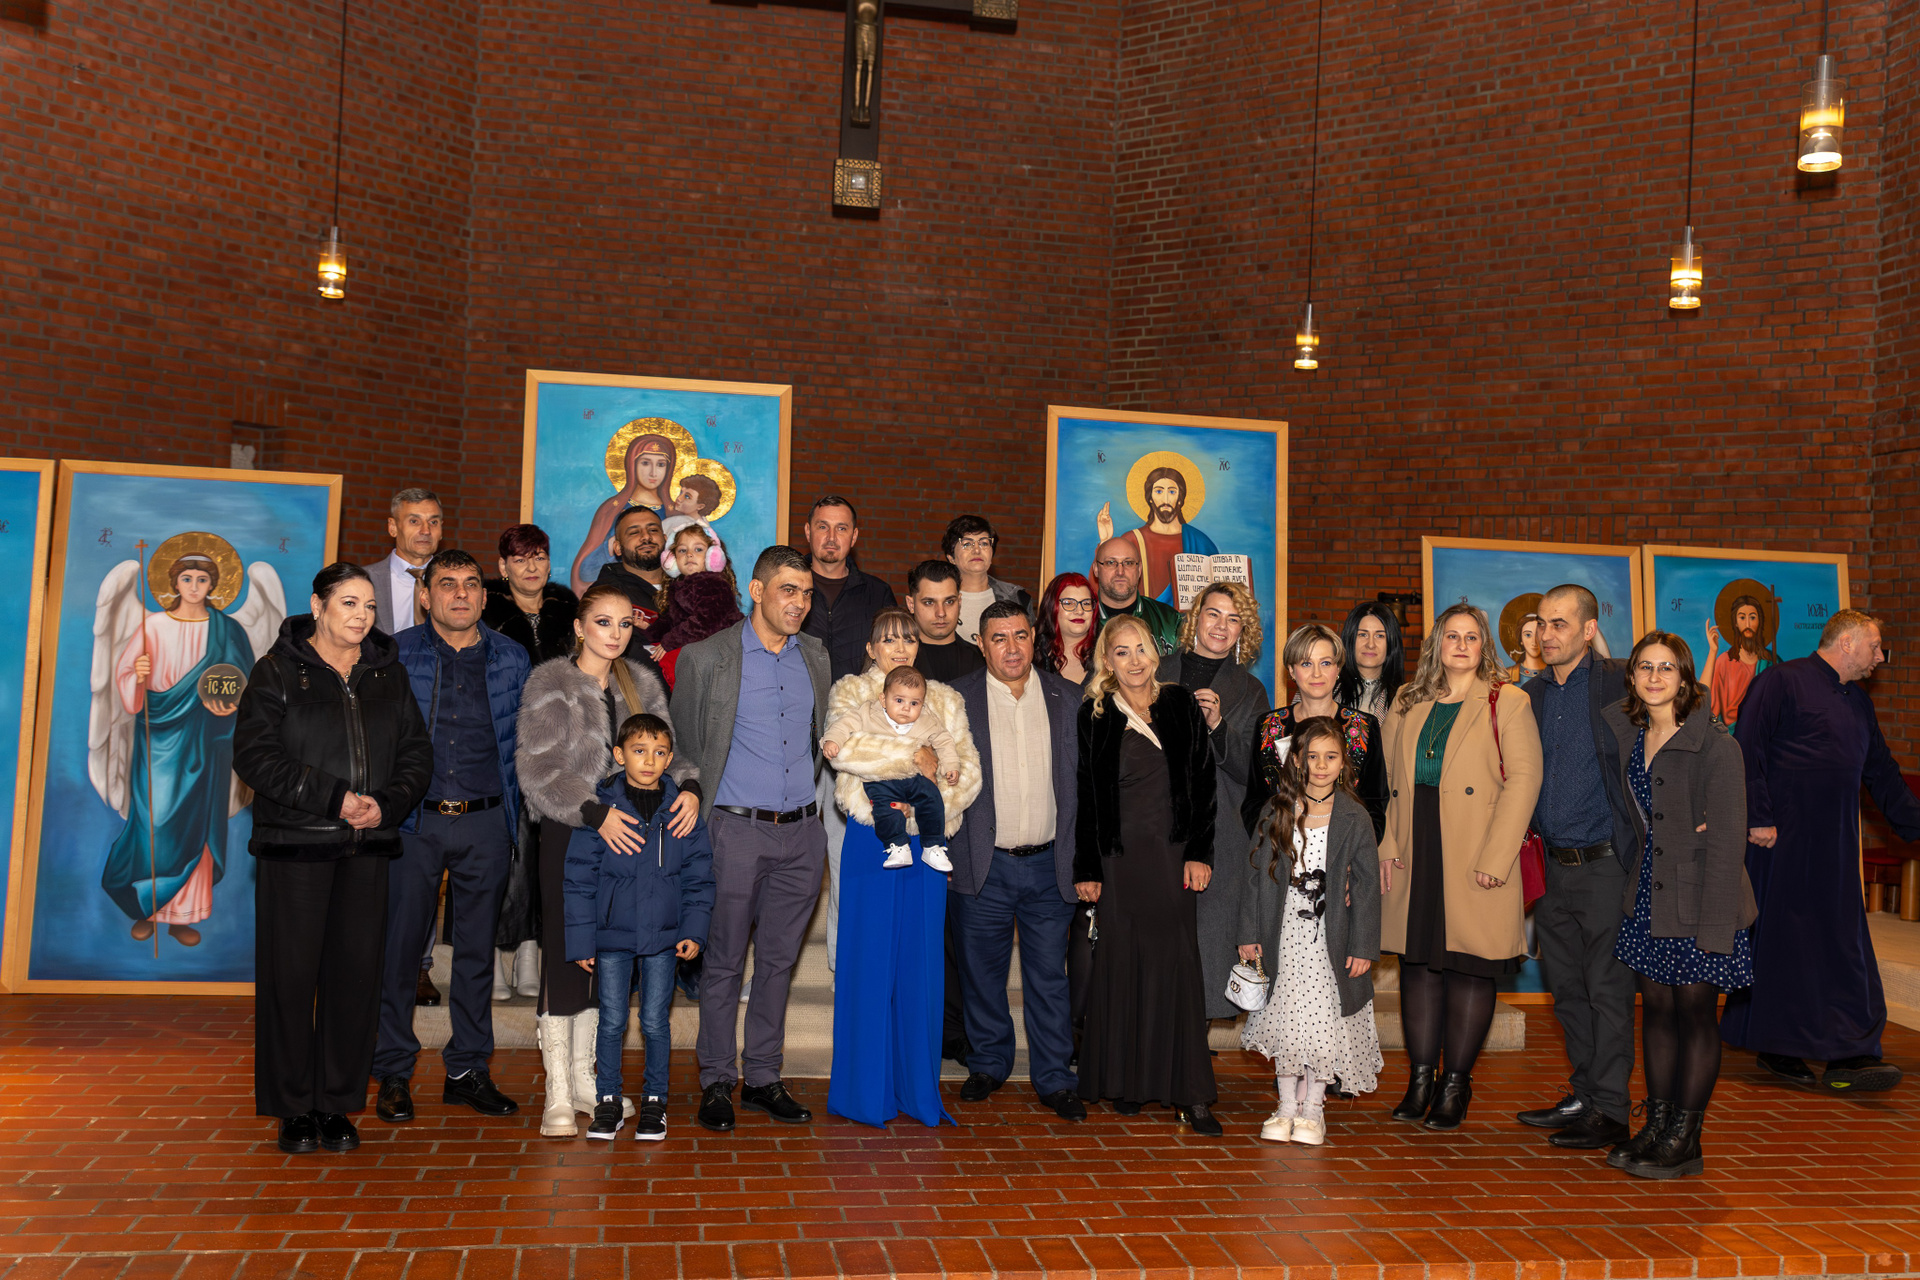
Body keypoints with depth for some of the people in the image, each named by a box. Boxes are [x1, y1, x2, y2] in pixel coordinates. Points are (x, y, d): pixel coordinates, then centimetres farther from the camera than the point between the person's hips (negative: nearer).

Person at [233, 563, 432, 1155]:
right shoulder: (278, 671, 1)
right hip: (295, 845, -3)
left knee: (356, 973, 3)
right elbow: (254, 755, -8)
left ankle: (337, 1105, 14)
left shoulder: (388, 672, 13)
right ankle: (294, 1108, 13)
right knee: (291, 973, 0)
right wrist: (334, 798, -16)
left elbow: (417, 752, 11)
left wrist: (386, 804, -8)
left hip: (368, 848, 3)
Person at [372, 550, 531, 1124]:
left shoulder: (511, 658, 8)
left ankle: (468, 1068, 20)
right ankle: (394, 1073, 15)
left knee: (477, 948, 9)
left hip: (485, 823, 2)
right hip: (415, 820, -2)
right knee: (399, 944, 1)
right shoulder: (396, 654, 3)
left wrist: (514, 815, 7)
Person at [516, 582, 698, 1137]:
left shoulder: (642, 684, 10)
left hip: (625, 832, 5)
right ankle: (558, 1095, 7)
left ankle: (583, 1078, 25)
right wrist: (595, 813, -22)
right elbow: (537, 770, -12)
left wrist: (688, 786, -12)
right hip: (568, 834, -5)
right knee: (563, 958, -2)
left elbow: (667, 749, 10)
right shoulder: (550, 684, -6)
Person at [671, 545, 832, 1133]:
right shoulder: (706, 658, -3)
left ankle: (763, 1076, 21)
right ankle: (716, 1081, 14)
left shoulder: (817, 657, 10)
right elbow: (683, 744, 3)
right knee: (724, 962, 2)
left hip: (802, 830, 4)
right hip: (736, 830, -4)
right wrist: (697, 806, 1)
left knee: (778, 960, 10)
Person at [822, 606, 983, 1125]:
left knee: (922, 962, 5)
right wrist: (915, 754, -15)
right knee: (869, 962, -2)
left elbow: (969, 770, 4)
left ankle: (918, 1088, 14)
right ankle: (867, 1089, 10)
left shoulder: (944, 699, 14)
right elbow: (842, 748, -16)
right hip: (871, 841, -3)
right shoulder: (849, 693, 5)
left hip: (925, 842, 3)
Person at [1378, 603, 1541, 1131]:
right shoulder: (1407, 705, 14)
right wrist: (1388, 846, 3)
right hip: (1417, 852, 4)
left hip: (1474, 858, -4)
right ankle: (1421, 1080, 16)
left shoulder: (1508, 703, 0)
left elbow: (1524, 778, -8)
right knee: (1418, 962, 7)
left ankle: (1456, 1084, 12)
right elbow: (1390, 780, 14)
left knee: (1469, 967, 1)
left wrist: (1495, 857, -15)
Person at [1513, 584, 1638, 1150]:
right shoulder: (1530, 694, 11)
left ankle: (1610, 1110, 9)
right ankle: (1584, 1096, 25)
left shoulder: (1617, 683, -8)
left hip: (1605, 863, -6)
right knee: (1567, 987, 13)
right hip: (1553, 865, 6)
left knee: (1607, 987, 0)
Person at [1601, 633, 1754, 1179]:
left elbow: (1727, 842, -14)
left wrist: (1716, 926, -17)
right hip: (1647, 897, 6)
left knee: (1695, 1013, 3)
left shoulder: (1716, 746, -13)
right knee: (1655, 1007, 11)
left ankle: (1684, 1141, 12)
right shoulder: (1628, 737, 4)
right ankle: (1656, 1126, 22)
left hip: (1697, 899, -6)